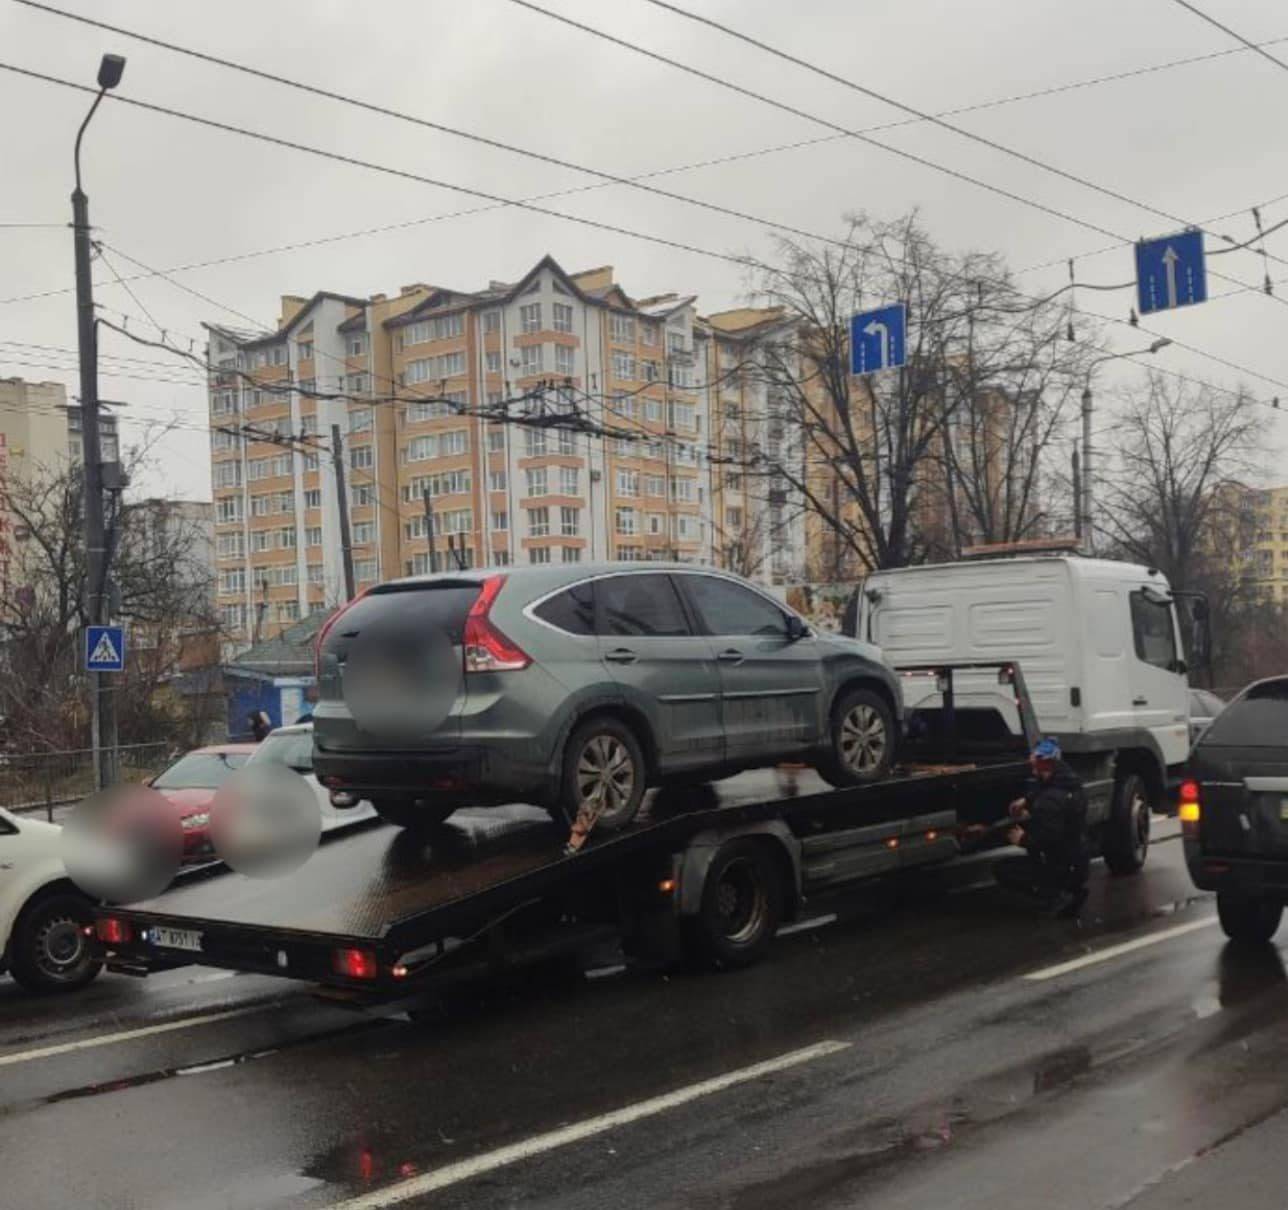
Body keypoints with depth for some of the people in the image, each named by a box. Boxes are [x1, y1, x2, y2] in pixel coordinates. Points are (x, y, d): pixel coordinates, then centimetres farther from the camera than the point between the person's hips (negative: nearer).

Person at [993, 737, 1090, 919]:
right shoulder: (1067, 780, 4)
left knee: (1003, 870, -1)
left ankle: (1058, 896, -11)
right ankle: (1072, 890, 14)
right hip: (1079, 864, 9)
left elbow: (1049, 839, -30)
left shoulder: (1052, 800, -25)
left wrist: (1023, 840, -14)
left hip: (1064, 869, -9)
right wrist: (1026, 800, 11)